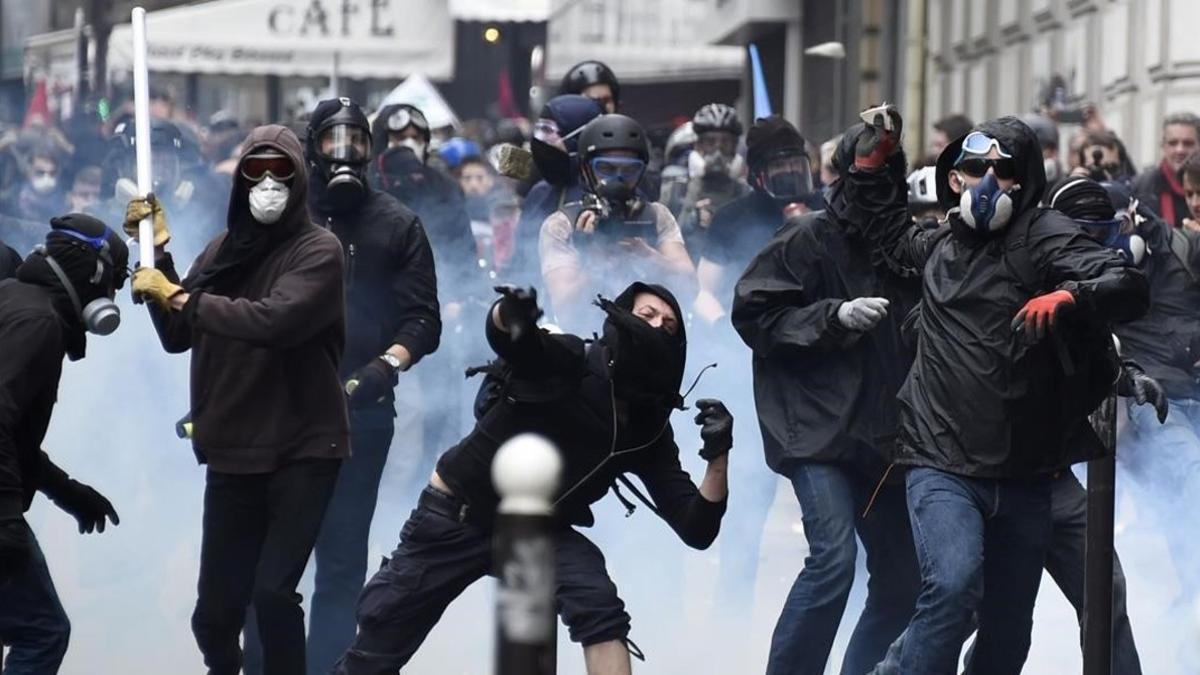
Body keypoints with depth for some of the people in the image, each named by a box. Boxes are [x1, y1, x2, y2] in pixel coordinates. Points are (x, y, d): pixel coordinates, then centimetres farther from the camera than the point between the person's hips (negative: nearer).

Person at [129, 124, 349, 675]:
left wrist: (179, 296, -19)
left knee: (273, 590, -19)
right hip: (232, 454, 5)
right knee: (215, 609, 6)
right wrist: (158, 255, 2)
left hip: (302, 452, -5)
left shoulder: (319, 250, -9)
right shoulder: (224, 251, 9)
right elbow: (178, 336, 11)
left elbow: (275, 320, -26)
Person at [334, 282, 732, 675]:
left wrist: (717, 456, -28)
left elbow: (696, 530, -11)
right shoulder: (569, 362, -20)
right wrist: (508, 313, -66)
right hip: (455, 518, -3)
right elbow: (502, 334, -41)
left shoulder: (650, 428, -7)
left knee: (600, 606, -26)